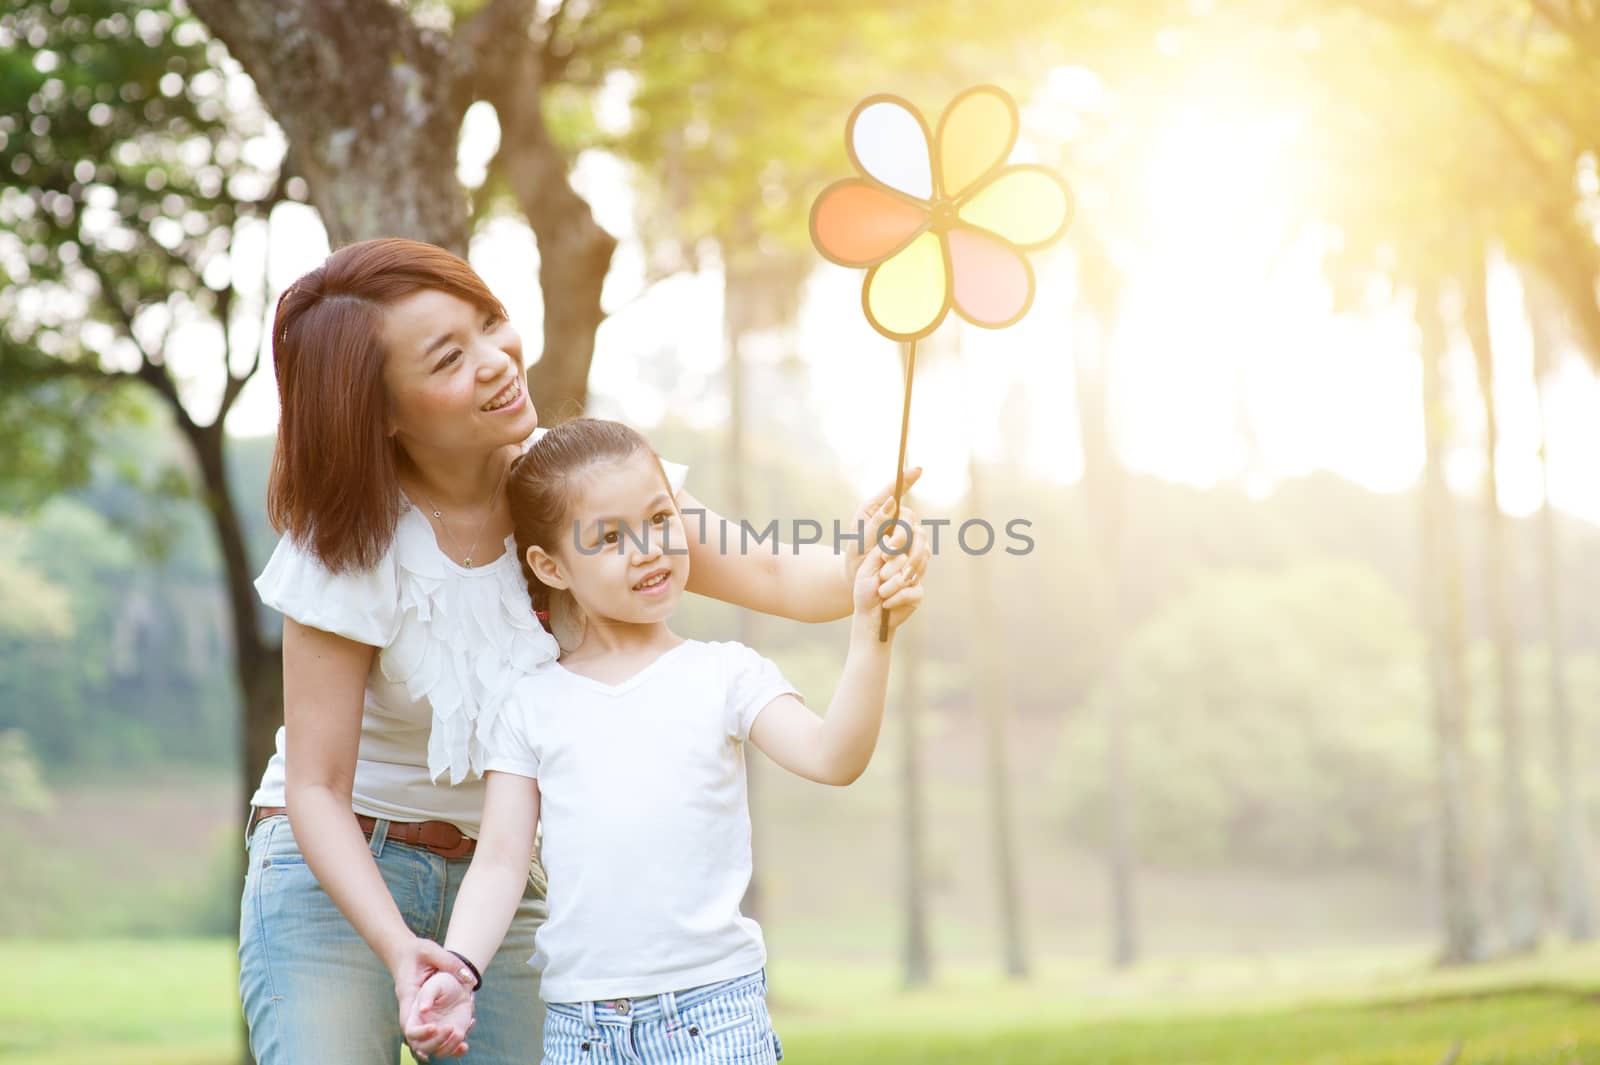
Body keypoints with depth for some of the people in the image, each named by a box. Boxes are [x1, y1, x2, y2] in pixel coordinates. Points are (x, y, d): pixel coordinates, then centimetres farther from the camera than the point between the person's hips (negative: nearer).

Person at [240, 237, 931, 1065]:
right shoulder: (346, 549, -19)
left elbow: (775, 580, -12)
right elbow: (315, 788, -18)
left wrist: (863, 566, -35)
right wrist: (398, 947, -33)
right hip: (335, 872, -3)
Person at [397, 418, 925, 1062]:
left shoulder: (725, 674, 3)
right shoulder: (530, 705, 7)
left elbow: (832, 758, -11)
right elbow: (499, 863, 5)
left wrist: (870, 634, -23)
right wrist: (457, 969, -10)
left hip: (714, 1011, -2)